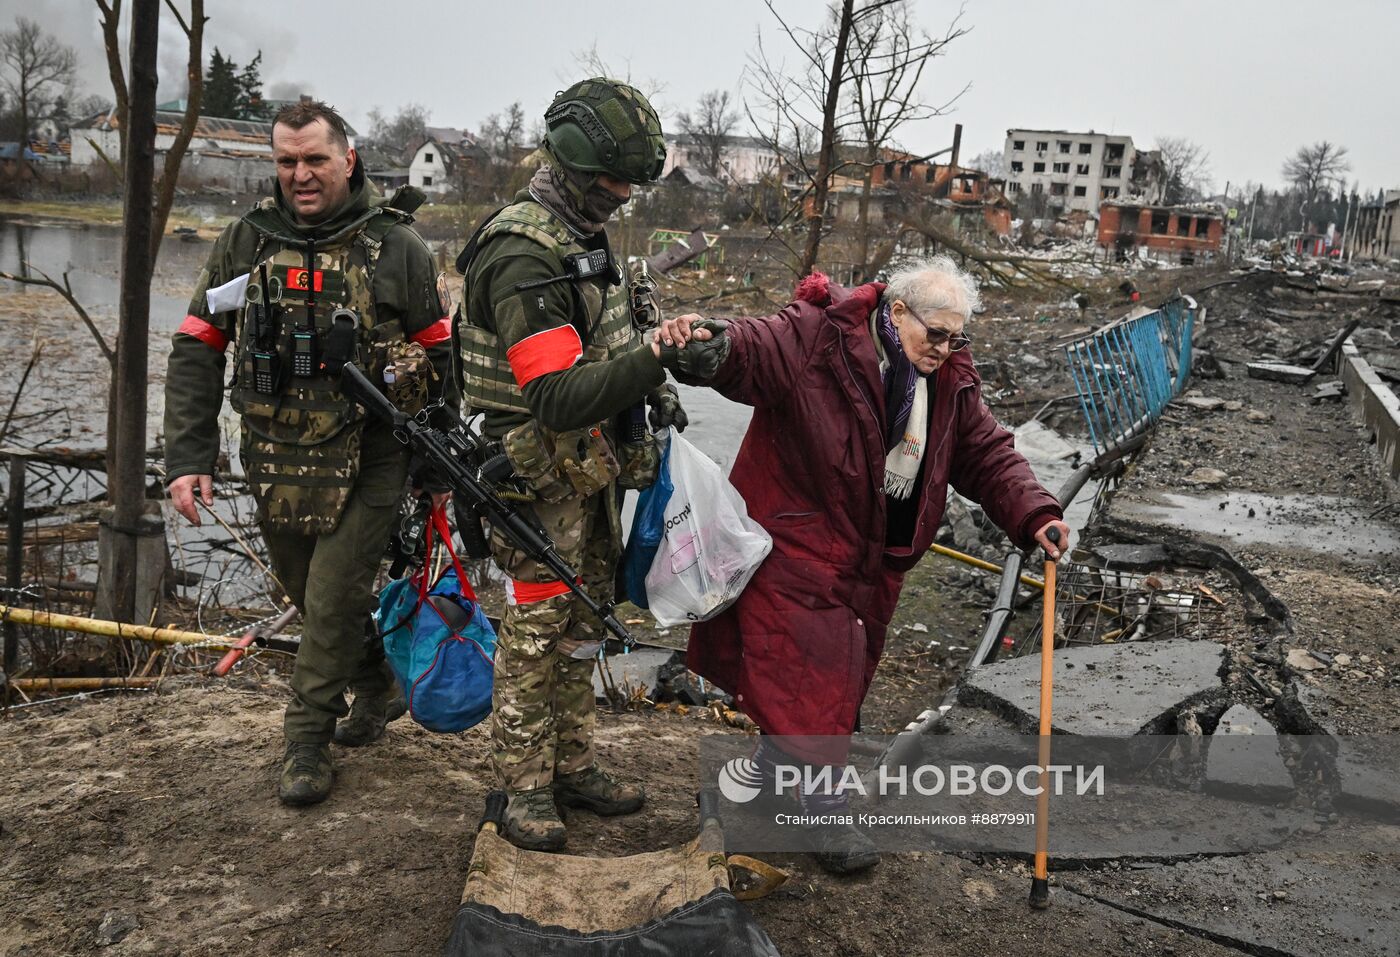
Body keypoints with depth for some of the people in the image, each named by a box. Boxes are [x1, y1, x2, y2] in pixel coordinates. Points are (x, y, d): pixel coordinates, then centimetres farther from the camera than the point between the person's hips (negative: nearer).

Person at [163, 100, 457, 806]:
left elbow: (438, 356, 4)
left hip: (367, 463, -3)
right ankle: (378, 688, 40)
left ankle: (306, 741, 15)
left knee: (334, 601, -4)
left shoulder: (396, 246, -3)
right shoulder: (247, 242, 2)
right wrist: (188, 457, -5)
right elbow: (196, 351, 3)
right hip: (276, 464, 4)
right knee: (309, 595, 16)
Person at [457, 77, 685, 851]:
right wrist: (656, 361, -38)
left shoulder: (582, 238, 10)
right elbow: (558, 398, -30)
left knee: (579, 626, 17)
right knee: (534, 634, 2)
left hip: (591, 474, 9)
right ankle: (526, 787, 17)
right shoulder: (523, 256, -22)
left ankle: (573, 766, 30)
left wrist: (652, 388, 10)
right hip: (540, 477, -9)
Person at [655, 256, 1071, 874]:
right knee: (812, 677, -5)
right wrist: (700, 346, -54)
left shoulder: (952, 379, 3)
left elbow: (987, 453, 8)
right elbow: (744, 352, -30)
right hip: (797, 541, -7)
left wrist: (1033, 515, -6)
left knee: (838, 680, 17)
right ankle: (825, 811, 13)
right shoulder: (812, 341, -17)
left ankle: (770, 772, 39)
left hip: (872, 557, 7)